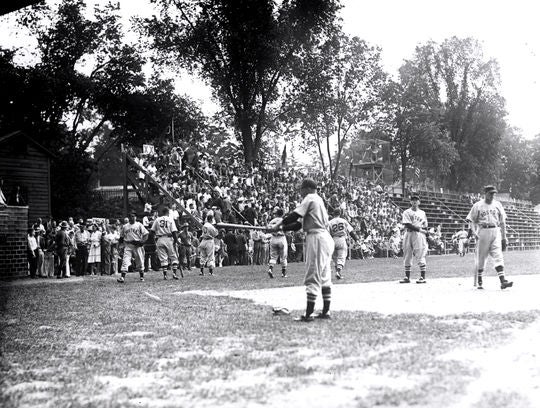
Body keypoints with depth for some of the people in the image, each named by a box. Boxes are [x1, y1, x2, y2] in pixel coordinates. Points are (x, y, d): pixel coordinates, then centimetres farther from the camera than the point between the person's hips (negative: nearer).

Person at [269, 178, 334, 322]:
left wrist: (280, 225, 0)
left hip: (316, 238, -10)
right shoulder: (319, 199, 22)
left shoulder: (310, 198, -6)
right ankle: (326, 311, 16)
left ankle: (308, 314, -9)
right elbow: (302, 223, 20)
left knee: (312, 277, -9)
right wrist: (283, 228, 17)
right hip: (326, 238, 10)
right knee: (324, 276, 12)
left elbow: (295, 215, -12)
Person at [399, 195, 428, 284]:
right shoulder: (407, 212, 7)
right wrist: (420, 229, -12)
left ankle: (423, 277, -6)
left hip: (419, 235, 0)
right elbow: (408, 224, -8)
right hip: (409, 234, 0)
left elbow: (425, 228, 12)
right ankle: (407, 277, 10)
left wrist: (426, 240, 5)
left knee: (421, 256, -7)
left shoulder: (422, 213, 14)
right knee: (407, 257, 3)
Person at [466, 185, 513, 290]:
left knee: (498, 256, -10)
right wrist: (473, 232, -14)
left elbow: (502, 222, 14)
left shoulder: (497, 204, 12)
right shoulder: (477, 205, 3)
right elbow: (472, 220, 4)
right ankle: (479, 282, 16)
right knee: (481, 257, 4)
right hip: (483, 232, -2)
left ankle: (503, 281, -20)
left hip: (496, 232, 2)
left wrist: (504, 238, 11)